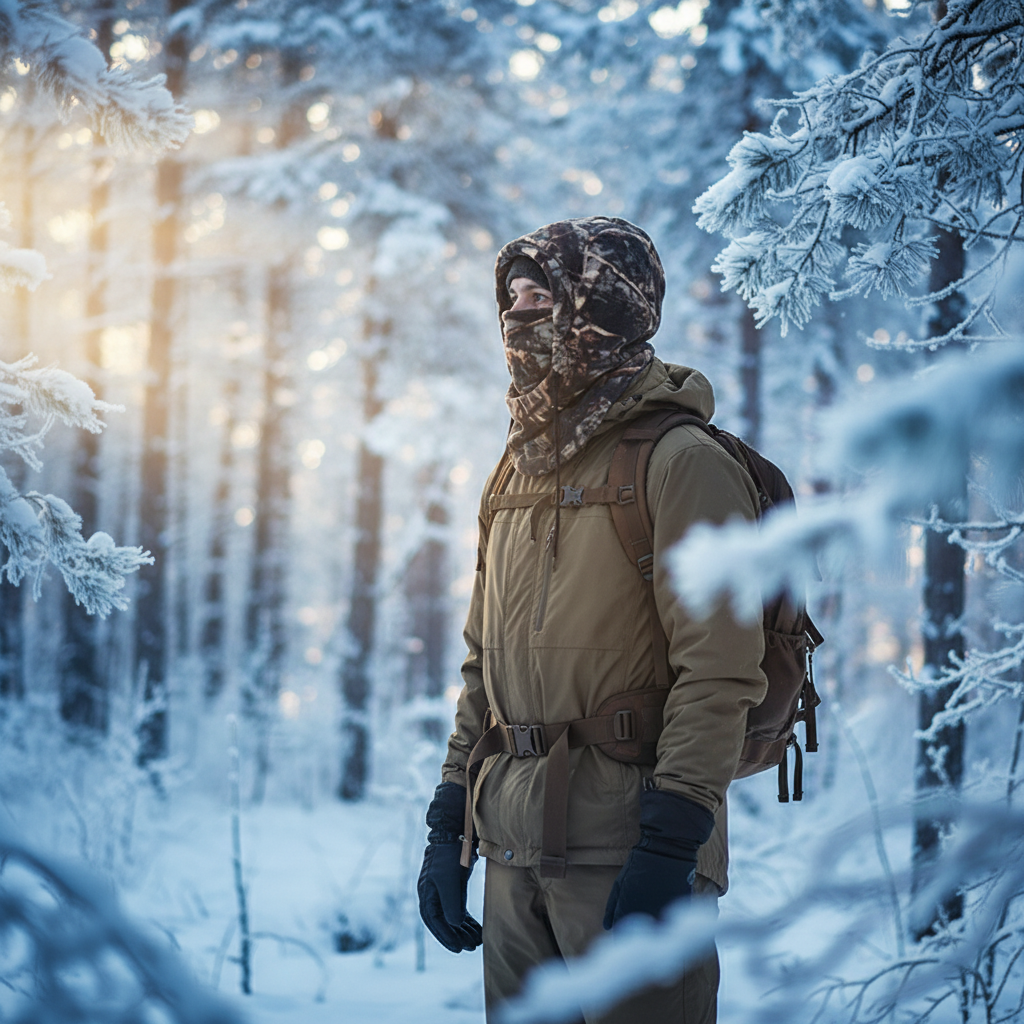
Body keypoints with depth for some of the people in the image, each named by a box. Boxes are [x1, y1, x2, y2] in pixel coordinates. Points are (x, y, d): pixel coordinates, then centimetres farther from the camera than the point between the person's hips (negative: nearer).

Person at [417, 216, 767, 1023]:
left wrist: (669, 847, -20)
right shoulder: (519, 473, 16)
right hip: (516, 849, 7)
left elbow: (719, 673, -15)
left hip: (626, 840, -7)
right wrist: (449, 829, 15)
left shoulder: (680, 464, -8)